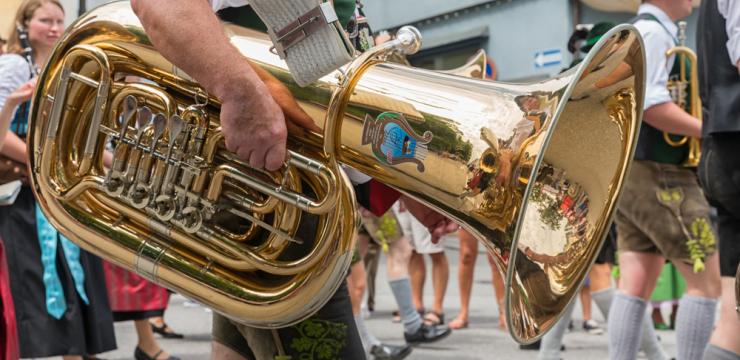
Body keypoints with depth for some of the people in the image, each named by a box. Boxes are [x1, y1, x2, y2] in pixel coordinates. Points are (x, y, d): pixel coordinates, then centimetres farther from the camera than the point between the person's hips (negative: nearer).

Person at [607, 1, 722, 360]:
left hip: (629, 174, 10)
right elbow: (649, 104, -20)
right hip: (658, 176, -10)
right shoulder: (653, 32, -10)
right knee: (707, 281, -6)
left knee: (635, 286, 3)